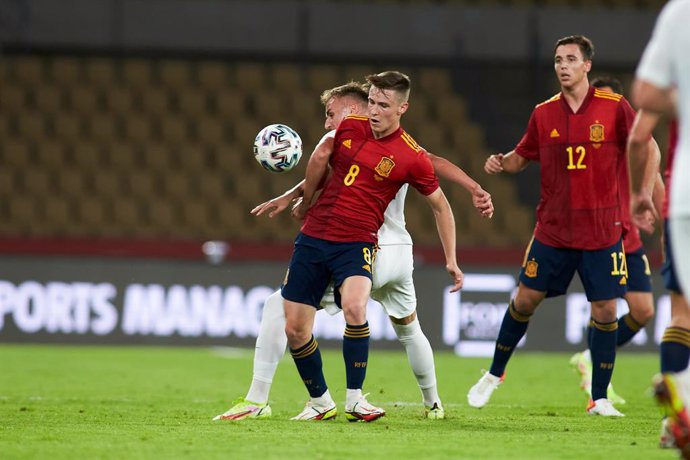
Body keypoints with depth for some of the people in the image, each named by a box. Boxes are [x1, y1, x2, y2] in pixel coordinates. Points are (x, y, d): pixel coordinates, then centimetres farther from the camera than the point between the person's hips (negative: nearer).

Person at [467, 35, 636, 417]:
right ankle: (494, 374, 24)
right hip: (553, 228, 2)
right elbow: (523, 156, 15)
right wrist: (500, 163, -7)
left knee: (605, 310, -4)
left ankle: (599, 399, 7)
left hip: (602, 230, -2)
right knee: (525, 299, 4)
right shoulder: (543, 113, 3)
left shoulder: (614, 107, -5)